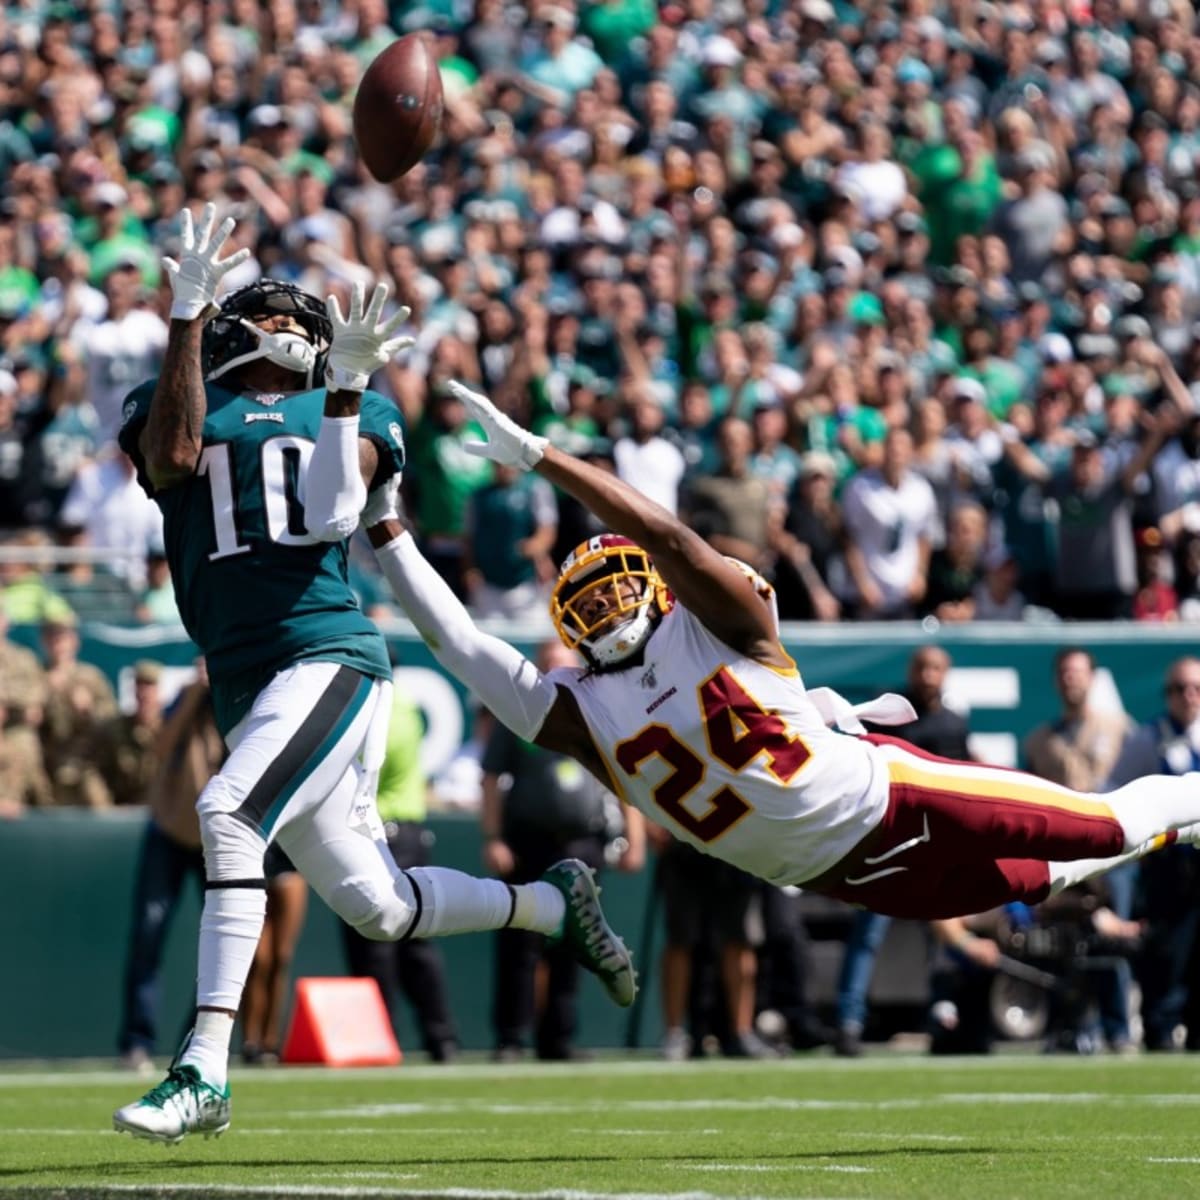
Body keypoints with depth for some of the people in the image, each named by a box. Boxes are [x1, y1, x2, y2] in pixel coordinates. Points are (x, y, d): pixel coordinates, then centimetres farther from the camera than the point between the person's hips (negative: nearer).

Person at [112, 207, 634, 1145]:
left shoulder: (349, 414, 15)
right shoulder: (182, 410, 18)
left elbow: (333, 517, -3)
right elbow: (175, 453, -8)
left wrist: (348, 383, -7)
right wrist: (188, 312, -10)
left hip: (330, 656, -4)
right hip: (246, 686, 4)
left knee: (229, 814, -27)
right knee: (380, 907, 5)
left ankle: (205, 1072, -30)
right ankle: (551, 903, 31)